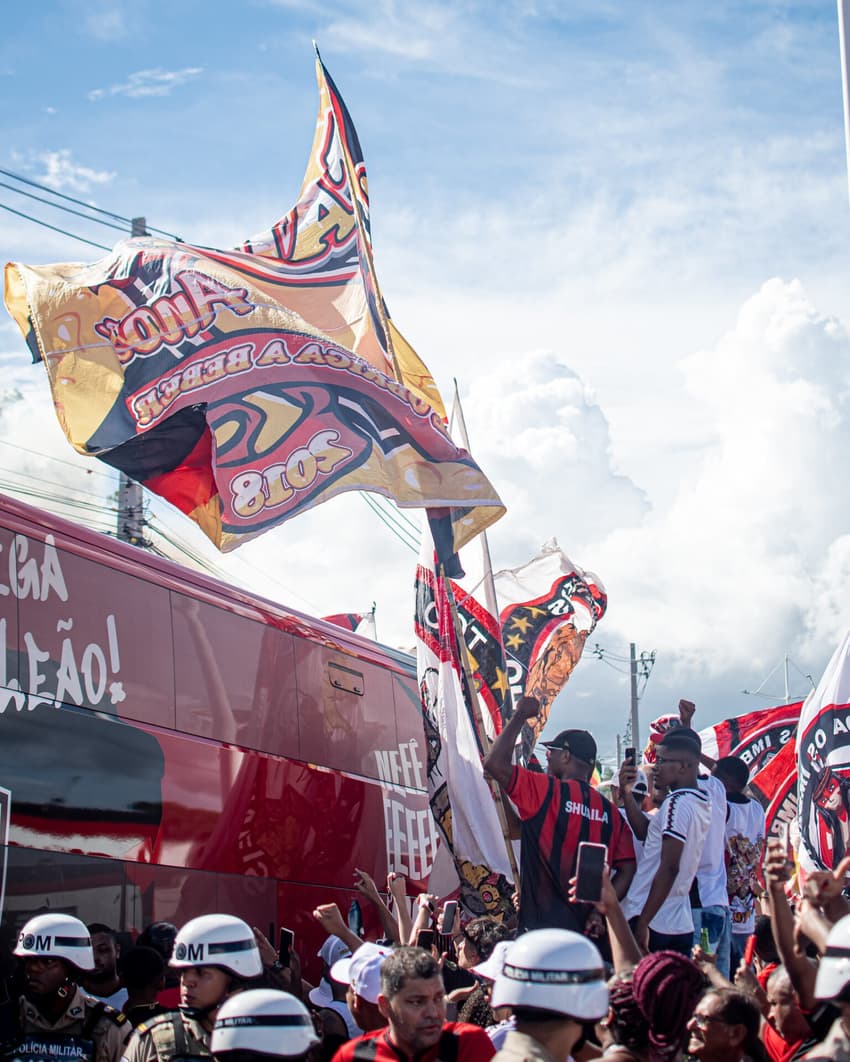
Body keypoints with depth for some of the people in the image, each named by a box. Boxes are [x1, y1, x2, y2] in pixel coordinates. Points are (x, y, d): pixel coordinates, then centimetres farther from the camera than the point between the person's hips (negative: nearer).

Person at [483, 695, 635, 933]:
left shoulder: (548, 792, -8)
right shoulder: (609, 812, 7)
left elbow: (495, 762, -12)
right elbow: (627, 868, 2)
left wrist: (520, 715, -1)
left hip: (542, 926, -6)